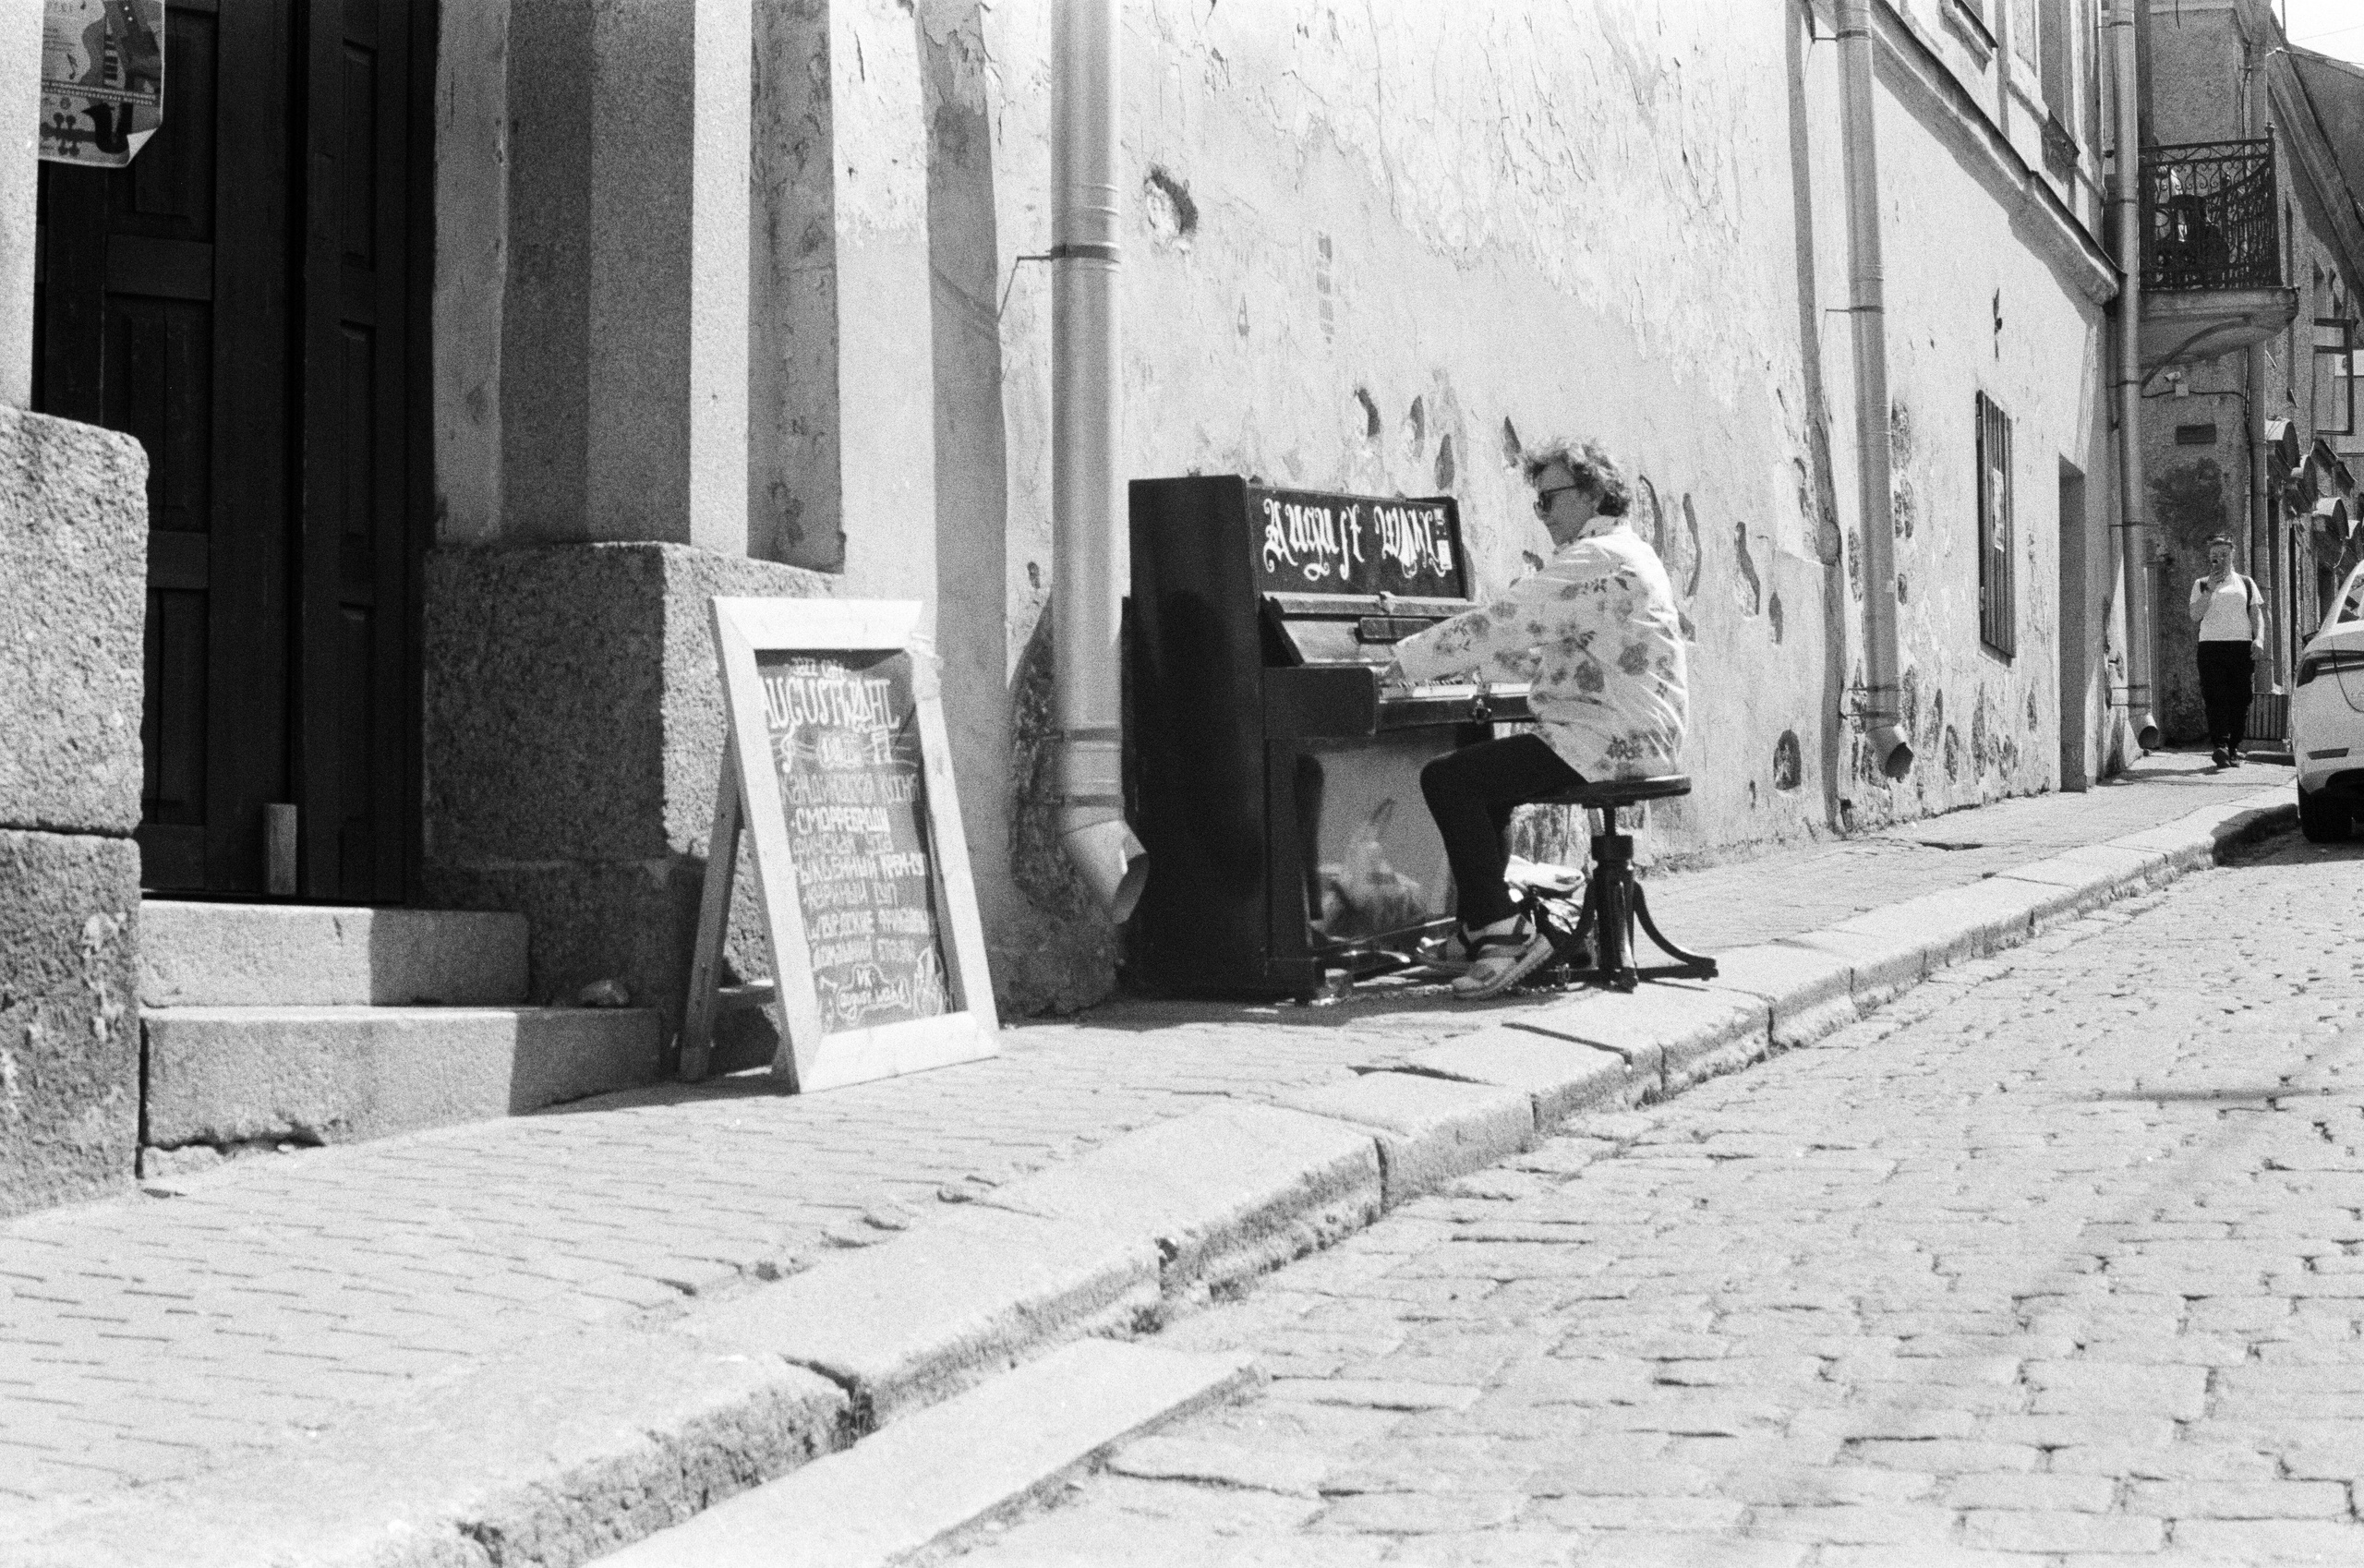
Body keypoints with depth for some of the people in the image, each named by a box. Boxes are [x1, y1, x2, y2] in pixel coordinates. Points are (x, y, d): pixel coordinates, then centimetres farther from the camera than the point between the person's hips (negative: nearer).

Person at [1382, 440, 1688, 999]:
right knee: (1479, 769, 22)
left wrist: (1412, 660, -10)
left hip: (1608, 741, -11)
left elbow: (1501, 623, -18)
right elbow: (1548, 653, 25)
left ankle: (1505, 932, -16)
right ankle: (1487, 924, 19)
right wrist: (1465, 665, 22)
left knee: (1445, 778, -16)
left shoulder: (1596, 559, -13)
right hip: (1632, 737, 11)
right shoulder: (1623, 554, 21)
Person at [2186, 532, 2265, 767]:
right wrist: (2210, 590, -8)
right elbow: (2195, 616, 2)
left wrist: (2259, 638, -5)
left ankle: (2234, 748, 6)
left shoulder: (2245, 583, 16)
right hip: (2211, 646, -1)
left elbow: (2257, 613, 12)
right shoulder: (2201, 585, 13)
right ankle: (2219, 745, -22)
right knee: (2216, 697, -14)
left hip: (2242, 647, 1)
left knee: (2240, 699, -1)